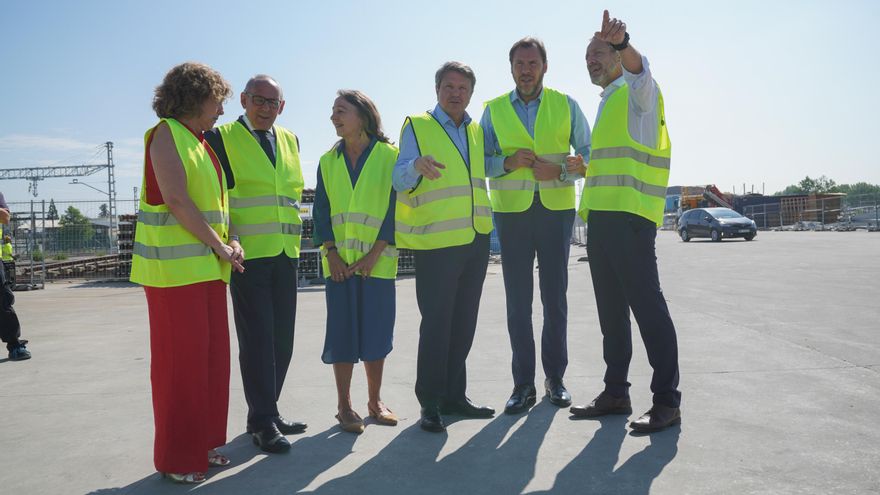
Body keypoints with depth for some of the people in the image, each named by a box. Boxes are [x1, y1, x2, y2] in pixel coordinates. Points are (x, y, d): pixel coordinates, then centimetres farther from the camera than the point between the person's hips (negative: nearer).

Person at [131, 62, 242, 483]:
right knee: (179, 360, -2)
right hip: (175, 267, -8)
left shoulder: (201, 143, 19)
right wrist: (219, 245, -10)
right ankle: (177, 457, 10)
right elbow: (177, 200, -17)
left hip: (208, 267, 9)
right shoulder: (166, 135, -6)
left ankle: (204, 442, 23)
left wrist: (229, 242, 4)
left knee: (212, 355, 11)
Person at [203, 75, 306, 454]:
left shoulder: (290, 140, 15)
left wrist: (293, 237, 15)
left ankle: (267, 412, 23)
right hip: (247, 254, -6)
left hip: (286, 254, 6)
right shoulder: (222, 138, -1)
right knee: (257, 338, -4)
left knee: (282, 338, 9)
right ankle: (263, 422, 6)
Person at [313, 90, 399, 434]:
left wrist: (374, 253, -11)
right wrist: (331, 253, -6)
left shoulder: (390, 156, 0)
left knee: (376, 329, 4)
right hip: (339, 262, 2)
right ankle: (344, 406, 13)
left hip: (378, 261, -2)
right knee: (342, 331, 2)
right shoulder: (328, 161, 9)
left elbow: (395, 207, -4)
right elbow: (321, 210, 7)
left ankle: (375, 401, 20)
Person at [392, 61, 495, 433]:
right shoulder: (417, 126, 1)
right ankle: (430, 402, 6)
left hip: (476, 238, 6)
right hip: (436, 242, -6)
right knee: (437, 323, -5)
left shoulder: (477, 131, 17)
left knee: (463, 323, 11)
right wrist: (416, 166, -30)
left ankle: (454, 395, 22)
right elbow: (399, 179, -10)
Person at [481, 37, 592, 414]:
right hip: (511, 212, 0)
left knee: (555, 297, 5)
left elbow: (589, 153, 7)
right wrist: (508, 162, -12)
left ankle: (555, 378, 18)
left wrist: (560, 171, -11)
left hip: (556, 210, 0)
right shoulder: (493, 110, 8)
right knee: (518, 300, 2)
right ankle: (523, 383, 10)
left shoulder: (566, 105, 7)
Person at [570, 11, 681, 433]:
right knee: (611, 309, 10)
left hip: (630, 214, -9)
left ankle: (666, 401, -2)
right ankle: (616, 393, 19)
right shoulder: (607, 103, 27)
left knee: (646, 305, -9)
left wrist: (620, 43, -43)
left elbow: (637, 65, -23)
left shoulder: (637, 90, 2)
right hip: (600, 215, 9)